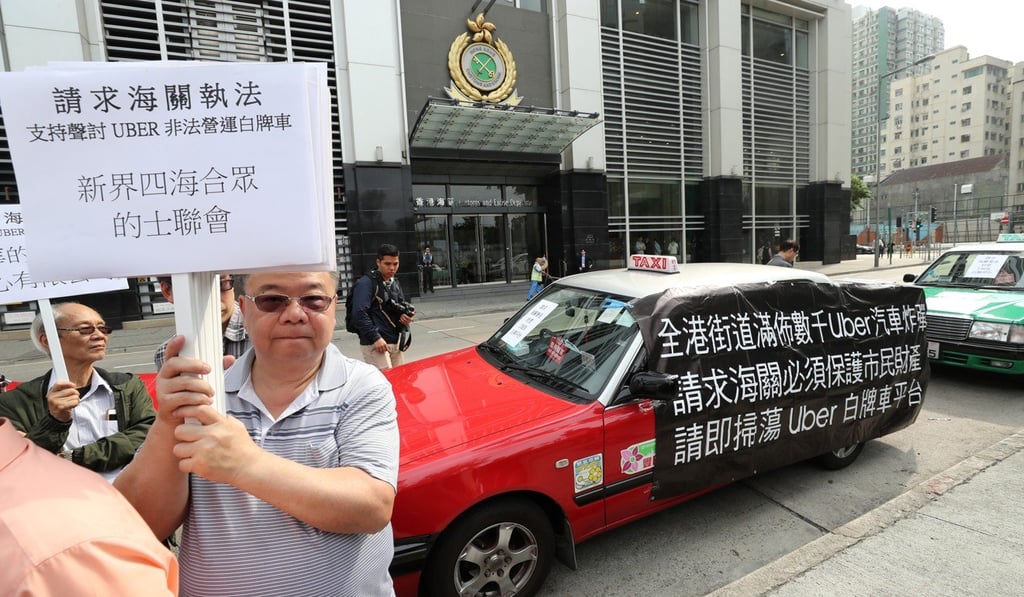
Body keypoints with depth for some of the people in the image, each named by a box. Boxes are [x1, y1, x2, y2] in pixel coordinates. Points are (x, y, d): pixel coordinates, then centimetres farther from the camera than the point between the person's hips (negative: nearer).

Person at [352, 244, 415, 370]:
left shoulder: (395, 284, 16)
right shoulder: (366, 283, -9)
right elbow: (359, 313, -16)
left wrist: (407, 315, 0)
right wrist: (375, 338, -19)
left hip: (396, 343, 8)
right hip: (375, 343, -8)